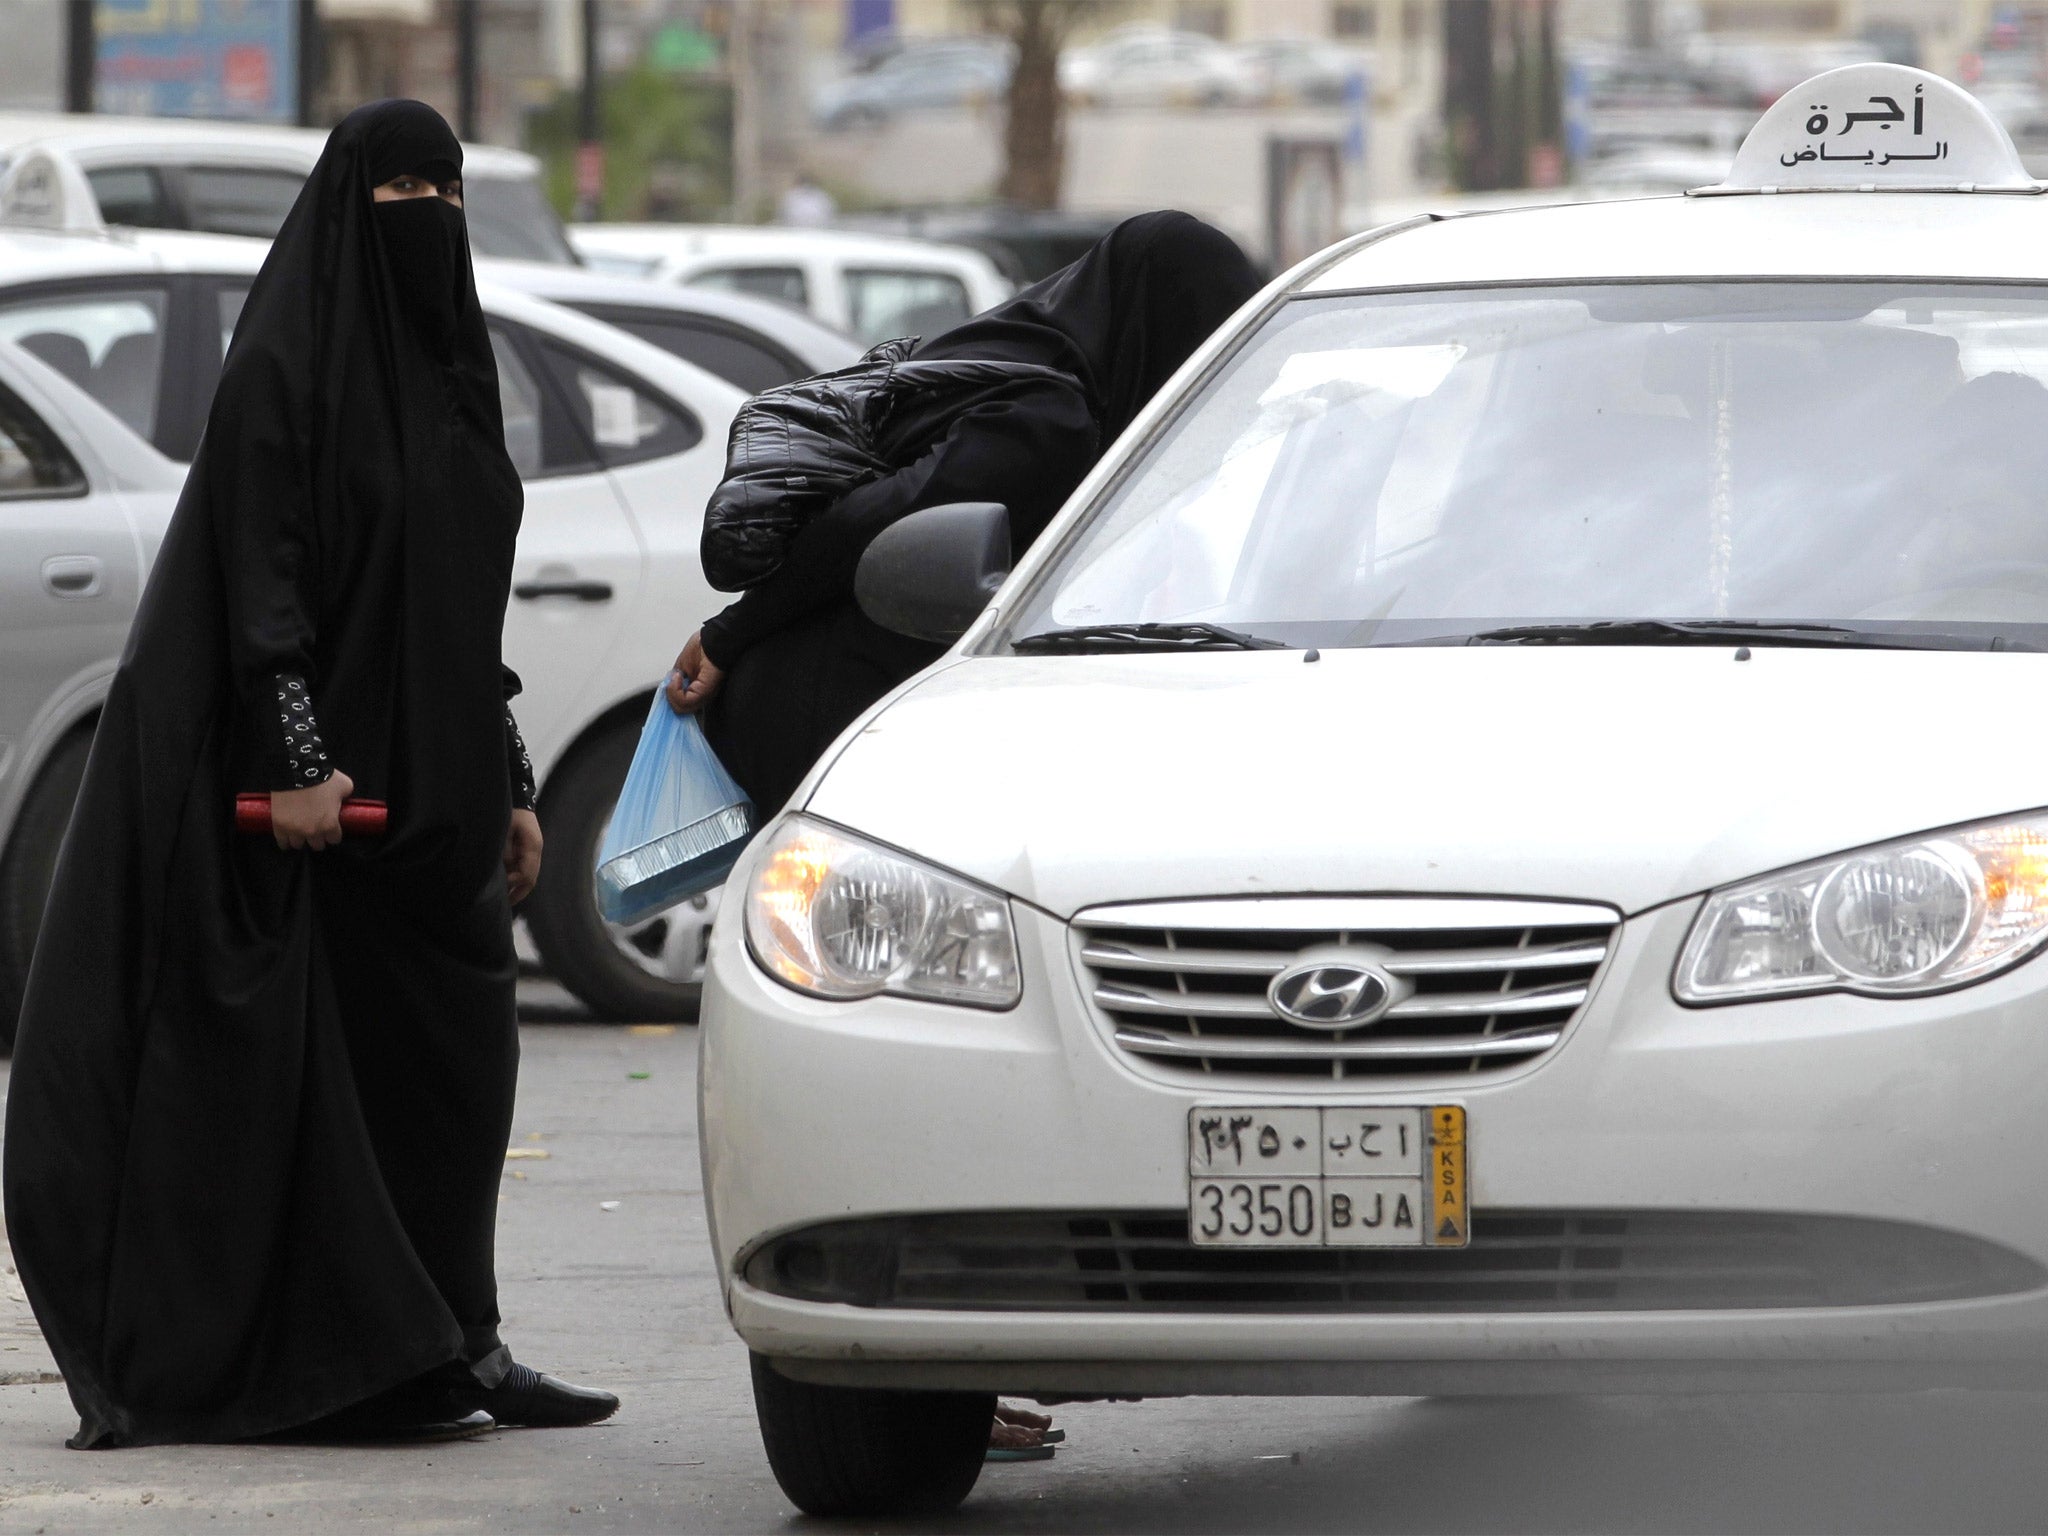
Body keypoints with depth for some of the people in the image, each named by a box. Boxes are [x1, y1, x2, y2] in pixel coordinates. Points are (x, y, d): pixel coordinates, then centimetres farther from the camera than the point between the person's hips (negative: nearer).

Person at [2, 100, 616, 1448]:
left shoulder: (449, 373, 16)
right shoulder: (285, 366, -8)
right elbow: (260, 573, -15)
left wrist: (511, 783, 17)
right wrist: (299, 758, -22)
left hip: (435, 775, 8)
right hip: (332, 776, -8)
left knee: (460, 1057, 6)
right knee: (341, 1057, -6)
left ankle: (457, 1348, 11)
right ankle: (372, 1367, -4)